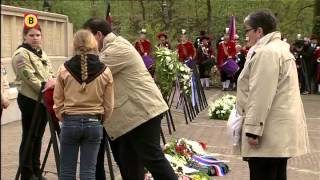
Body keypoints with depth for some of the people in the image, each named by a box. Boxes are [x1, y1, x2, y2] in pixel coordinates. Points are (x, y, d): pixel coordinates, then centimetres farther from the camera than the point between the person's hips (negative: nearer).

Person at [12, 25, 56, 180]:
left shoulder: (41, 53, 16)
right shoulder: (21, 54, -11)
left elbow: (50, 73, 14)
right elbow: (30, 78, -18)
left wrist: (53, 81, -7)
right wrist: (46, 87, -17)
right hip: (30, 100, -8)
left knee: (38, 137, 15)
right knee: (29, 138, -1)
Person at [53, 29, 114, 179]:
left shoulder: (64, 69, -6)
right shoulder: (105, 71, -4)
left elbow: (58, 100, 1)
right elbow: (108, 105, 1)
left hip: (70, 122, 0)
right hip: (94, 123, 0)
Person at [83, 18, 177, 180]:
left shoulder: (118, 48, -15)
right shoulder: (112, 47, 19)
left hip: (143, 109, -10)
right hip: (132, 113, 10)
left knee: (151, 157, -7)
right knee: (128, 160, 11)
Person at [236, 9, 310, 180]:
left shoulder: (266, 52, -16)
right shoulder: (278, 48, 18)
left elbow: (261, 97, -22)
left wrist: (253, 130, -20)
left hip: (270, 132, -11)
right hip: (279, 129, 11)